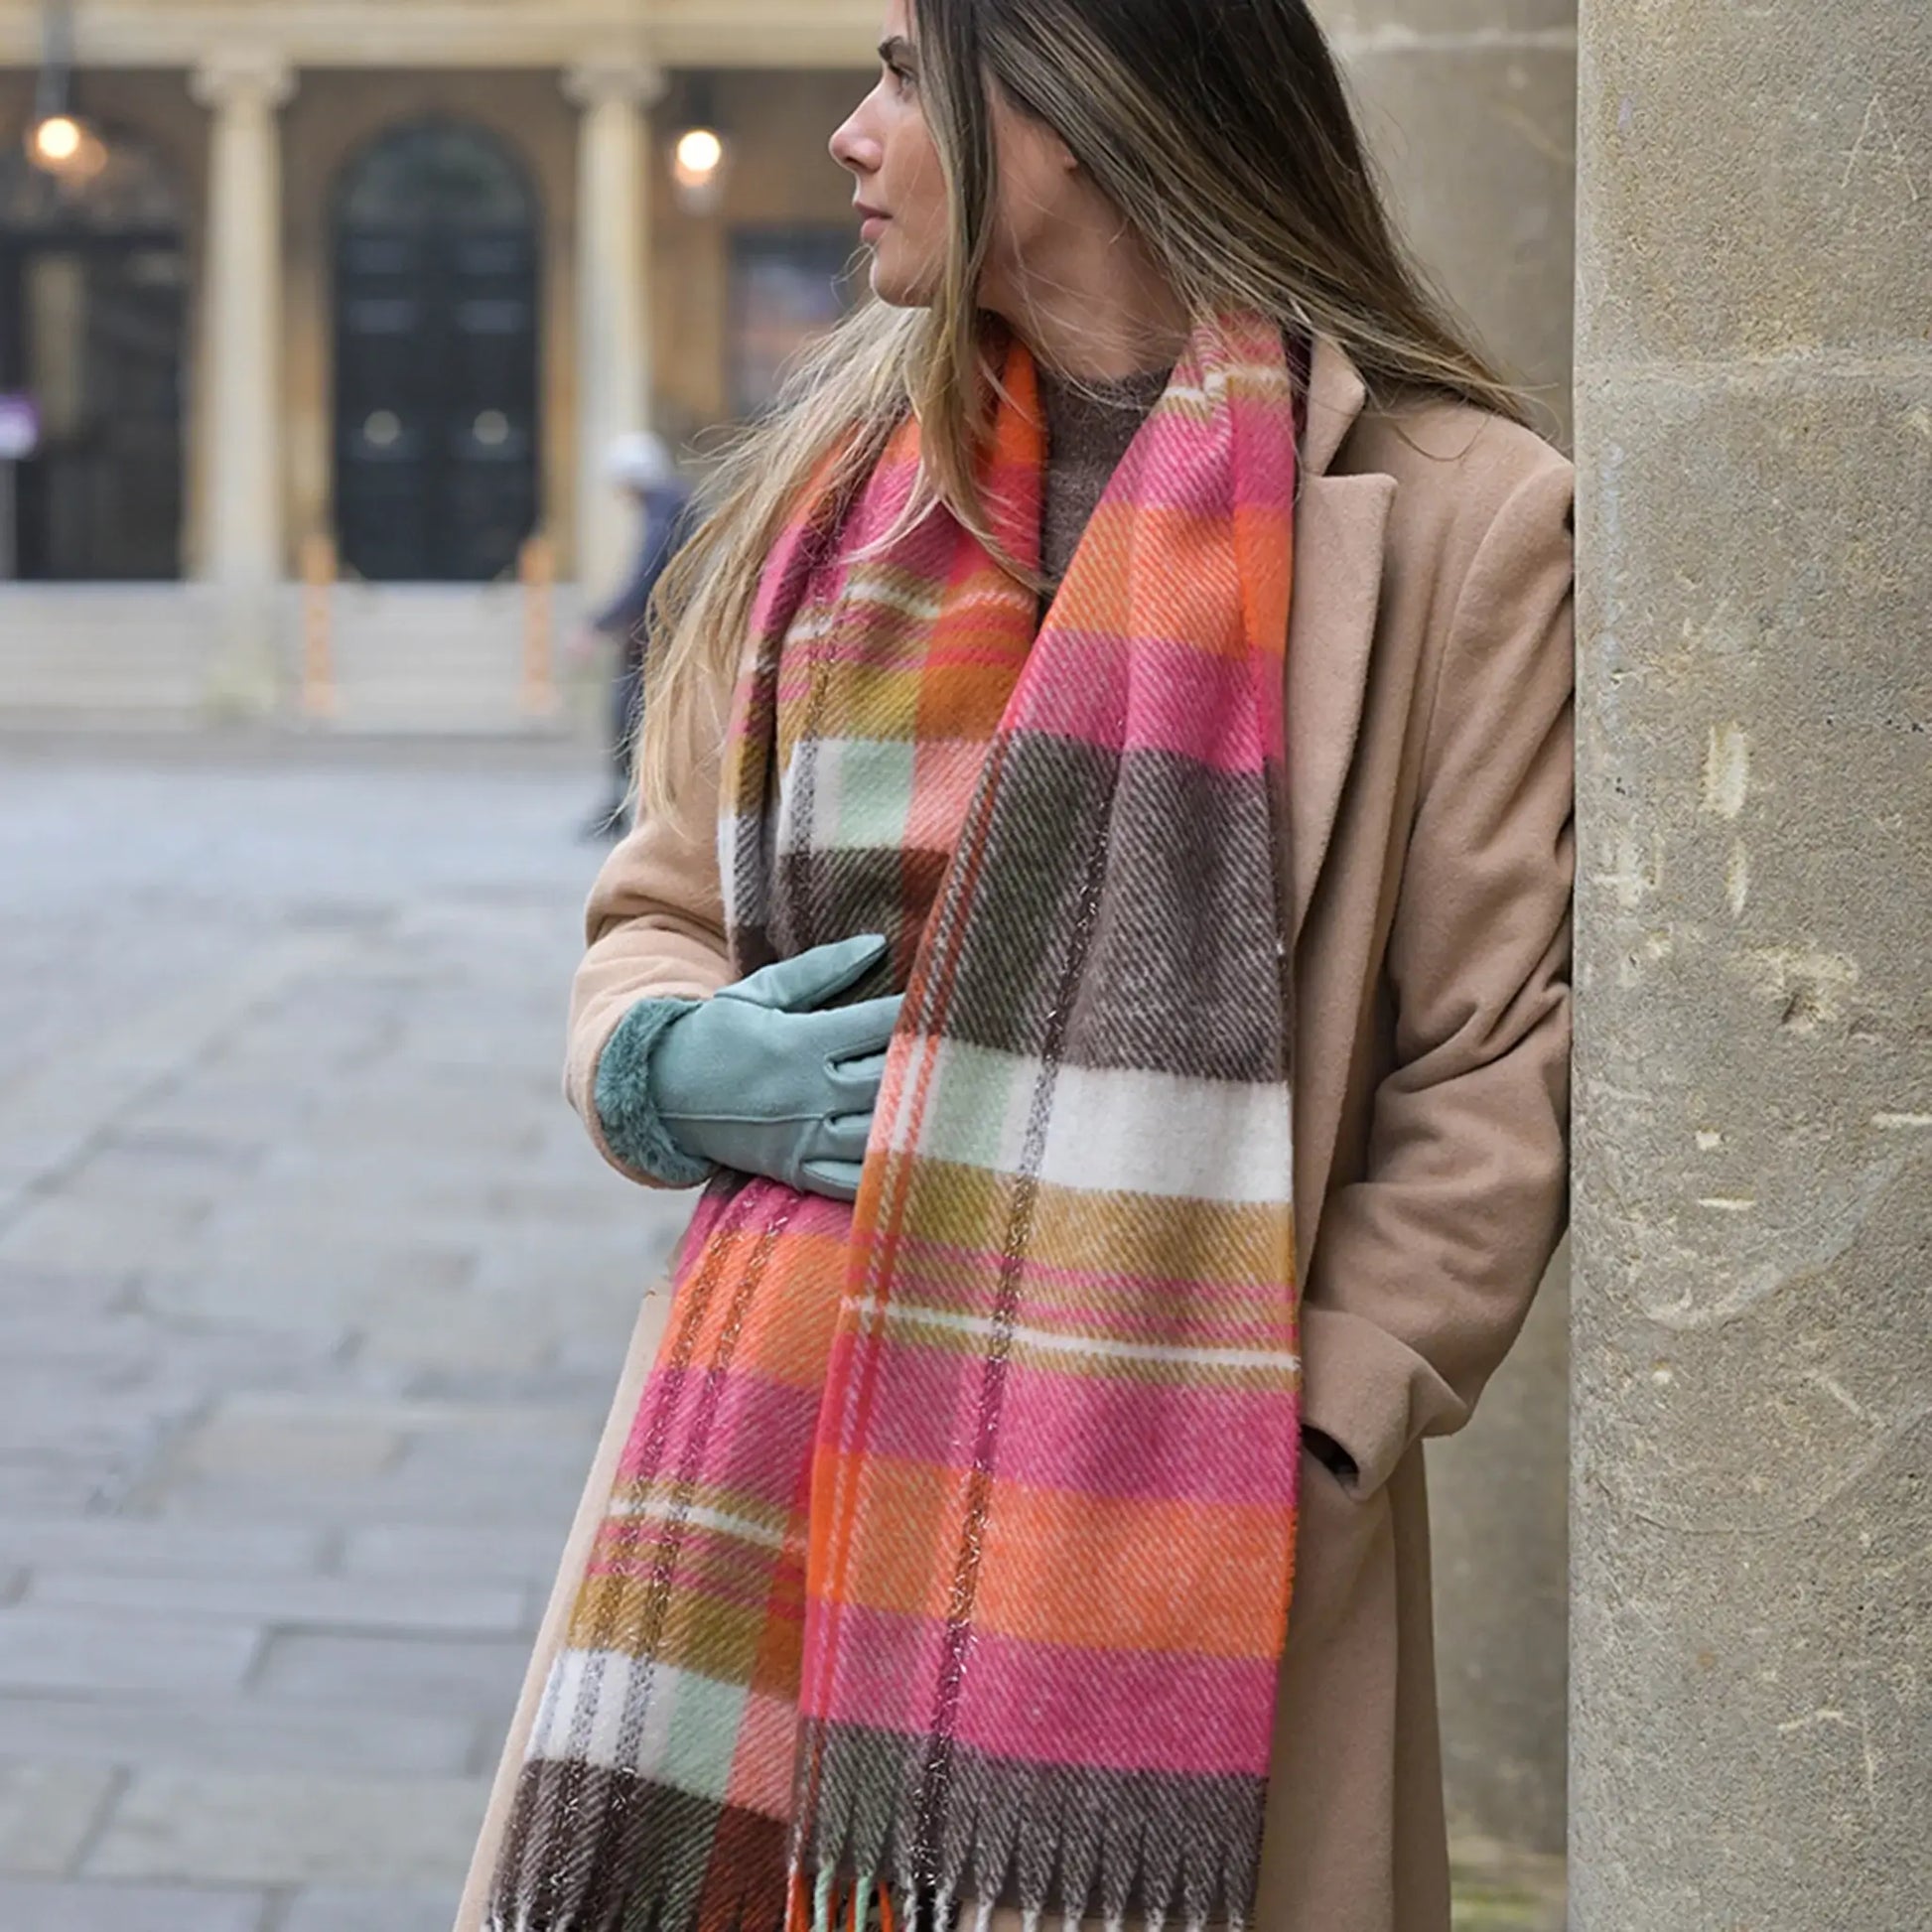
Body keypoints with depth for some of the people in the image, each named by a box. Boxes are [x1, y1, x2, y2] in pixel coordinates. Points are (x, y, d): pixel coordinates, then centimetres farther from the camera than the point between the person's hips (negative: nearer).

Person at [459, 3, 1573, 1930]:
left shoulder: (1453, 511, -2)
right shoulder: (834, 479, 14)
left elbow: (1498, 1064, -3)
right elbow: (656, 912, 21)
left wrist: (1297, 1448, -10)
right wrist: (671, 1063, -2)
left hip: (1159, 1514, -4)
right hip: (778, 1459, 4)